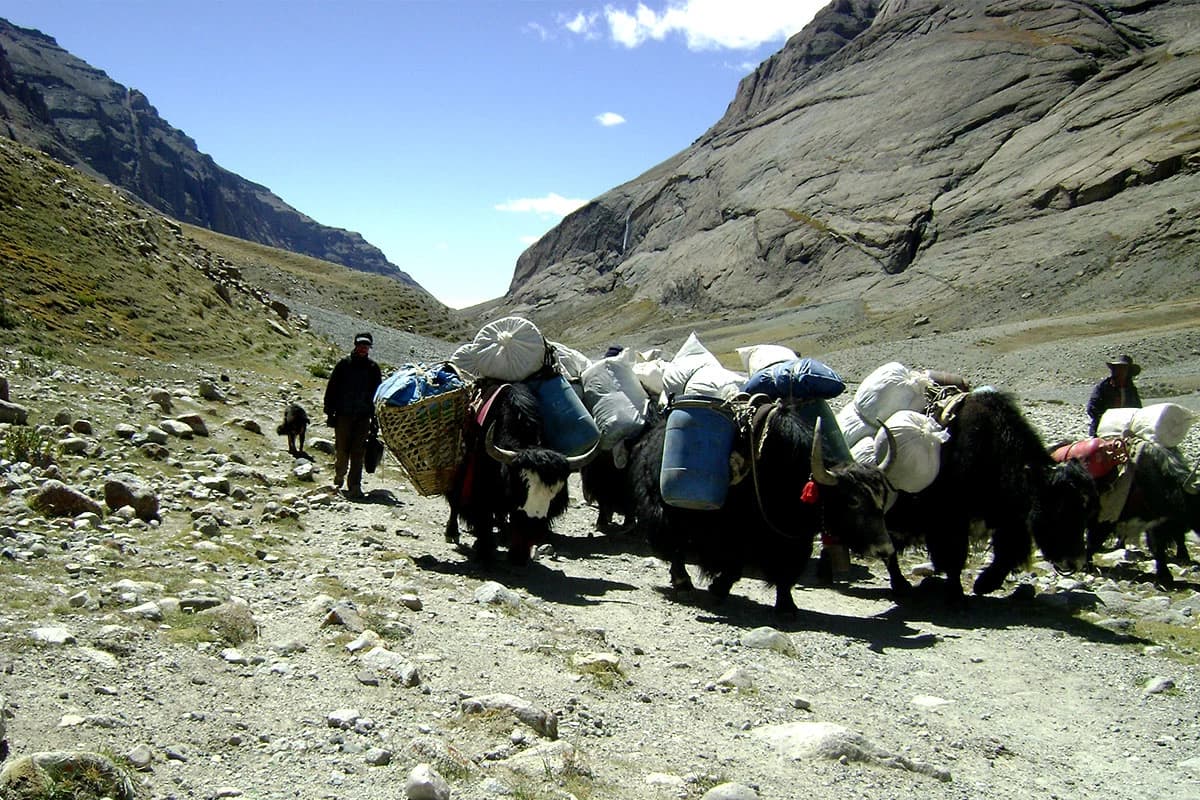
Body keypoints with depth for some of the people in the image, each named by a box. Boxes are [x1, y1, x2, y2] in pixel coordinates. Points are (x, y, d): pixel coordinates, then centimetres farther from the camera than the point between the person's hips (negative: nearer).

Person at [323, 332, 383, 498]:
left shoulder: (373, 368, 9)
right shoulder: (343, 365, 3)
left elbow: (377, 393, 14)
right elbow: (332, 389, 3)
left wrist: (375, 417, 9)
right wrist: (330, 412, -2)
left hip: (363, 417, 1)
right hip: (343, 415, -1)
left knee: (358, 453, -3)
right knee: (342, 450, 0)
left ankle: (355, 486, -2)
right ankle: (339, 477, 24)